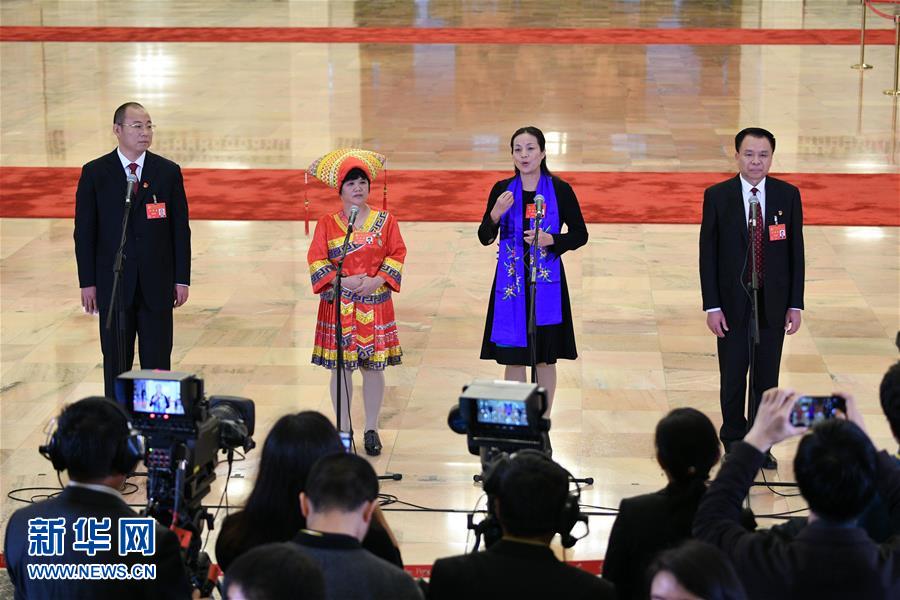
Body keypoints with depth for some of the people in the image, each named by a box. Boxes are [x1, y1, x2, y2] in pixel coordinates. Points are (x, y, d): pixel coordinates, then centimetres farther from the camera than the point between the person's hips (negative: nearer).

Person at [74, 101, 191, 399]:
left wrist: (182, 279, 0)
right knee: (115, 364, 5)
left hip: (157, 284, 1)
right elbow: (84, 231, 1)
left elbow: (181, 228, 5)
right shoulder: (95, 173, 1)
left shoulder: (169, 171, 4)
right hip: (113, 284, -1)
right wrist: (87, 282, -4)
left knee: (157, 363, 3)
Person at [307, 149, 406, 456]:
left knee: (373, 366, 3)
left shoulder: (385, 220, 4)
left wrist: (378, 279, -11)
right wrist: (343, 280, -13)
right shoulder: (327, 223, 2)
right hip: (338, 304, 0)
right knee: (341, 367, 2)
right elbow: (316, 260, -1)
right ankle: (343, 430, 12)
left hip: (375, 302, 0)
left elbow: (397, 254, 4)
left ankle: (371, 429, 14)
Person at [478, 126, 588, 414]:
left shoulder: (559, 189, -5)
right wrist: (495, 214, -16)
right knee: (512, 357, 6)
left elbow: (580, 235, 0)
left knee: (545, 358, 7)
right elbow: (485, 238, 4)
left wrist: (550, 240, -17)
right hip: (511, 281, 2)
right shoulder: (502, 189, 1)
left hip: (546, 281, -1)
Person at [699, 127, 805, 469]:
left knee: (767, 378, 9)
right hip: (733, 303, -1)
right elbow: (708, 254, -3)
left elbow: (796, 252, 3)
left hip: (773, 305, 1)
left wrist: (795, 304, 0)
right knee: (732, 377, 7)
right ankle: (734, 441, 24)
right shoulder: (717, 196, -4)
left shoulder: (788, 195, 0)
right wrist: (712, 306, -7)